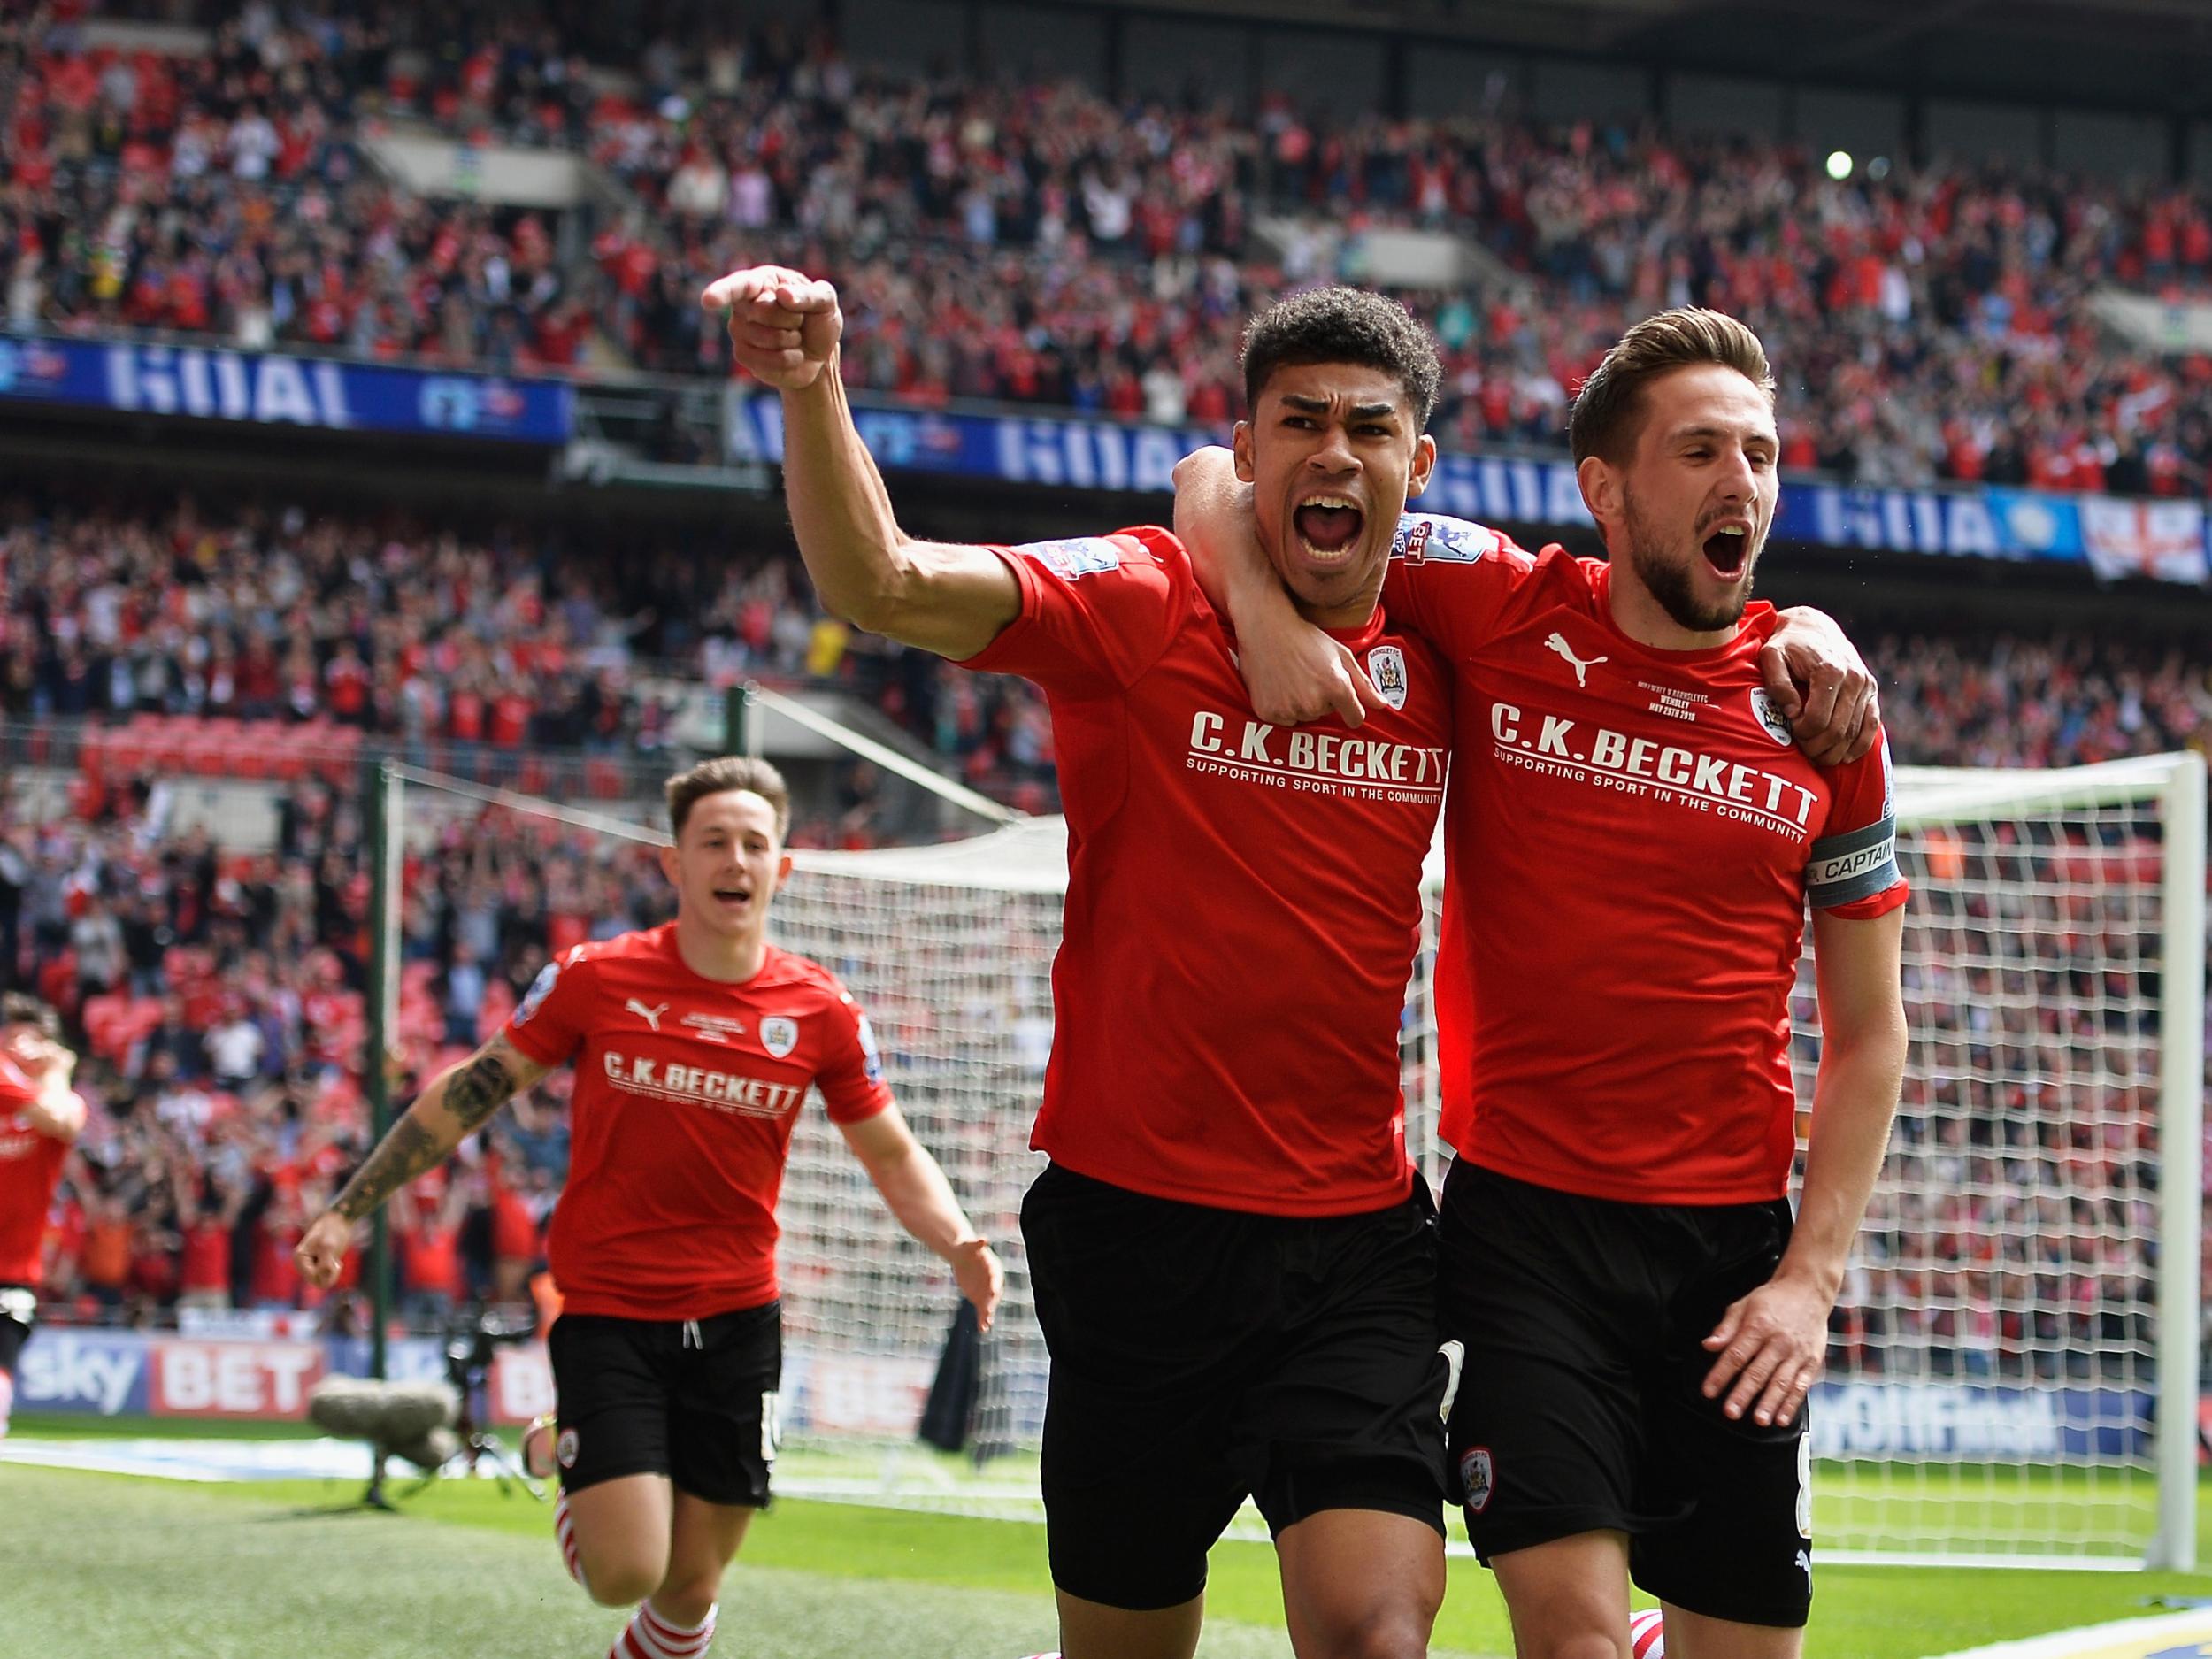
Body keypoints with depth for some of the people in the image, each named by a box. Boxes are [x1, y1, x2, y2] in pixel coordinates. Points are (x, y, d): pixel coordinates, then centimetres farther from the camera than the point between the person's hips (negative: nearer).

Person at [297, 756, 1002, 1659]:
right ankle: (577, 1485, 22)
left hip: (736, 1322, 2)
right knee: (624, 1573, -13)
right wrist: (349, 1209, 2)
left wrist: (959, 1246, -9)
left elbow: (893, 1157, 10)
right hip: (606, 1312, -2)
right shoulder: (594, 977, -7)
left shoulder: (820, 1011, -2)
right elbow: (467, 1095, 3)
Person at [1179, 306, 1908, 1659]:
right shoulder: (1500, 609, -1)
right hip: (1526, 1215, -2)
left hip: (1736, 1240, 2)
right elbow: (1220, 481, 5)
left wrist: (1813, 1276, -2)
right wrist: (1266, 611, -16)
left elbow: (1869, 1031, 9)